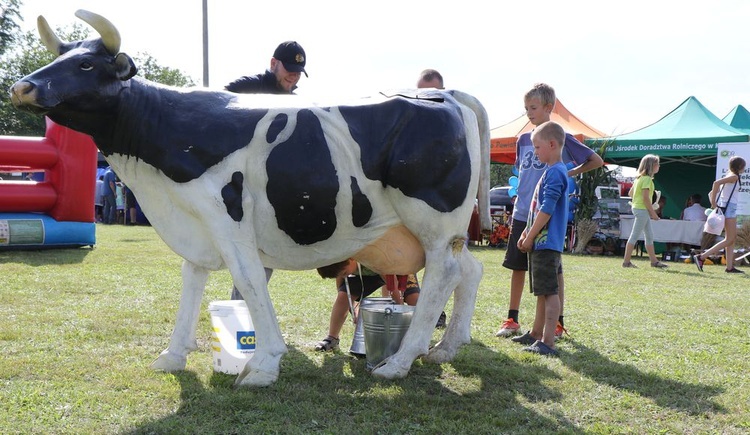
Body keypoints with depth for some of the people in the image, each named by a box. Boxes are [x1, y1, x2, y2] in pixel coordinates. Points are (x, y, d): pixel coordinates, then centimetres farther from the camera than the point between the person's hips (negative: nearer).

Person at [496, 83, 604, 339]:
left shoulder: (561, 138, -5)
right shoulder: (523, 140, 11)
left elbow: (596, 161, 1)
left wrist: (569, 173, -3)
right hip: (522, 214, 5)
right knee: (517, 266, 8)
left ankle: (559, 322, 12)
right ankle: (512, 319, 18)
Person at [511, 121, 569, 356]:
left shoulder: (555, 172, -14)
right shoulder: (551, 171, 18)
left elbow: (547, 209, -20)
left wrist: (530, 237, -15)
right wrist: (526, 232, 15)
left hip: (547, 243, -11)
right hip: (540, 242, 11)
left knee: (549, 292, -10)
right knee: (542, 291, 18)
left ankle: (548, 342, -10)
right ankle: (536, 334, 29)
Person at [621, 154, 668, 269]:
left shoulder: (640, 178, 14)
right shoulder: (647, 179, -14)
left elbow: (631, 193, 18)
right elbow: (645, 197, -20)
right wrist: (653, 212, -14)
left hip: (637, 207, 10)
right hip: (642, 210, -10)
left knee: (649, 236, 13)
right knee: (635, 236, -6)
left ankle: (654, 261, 18)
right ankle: (626, 262, -4)